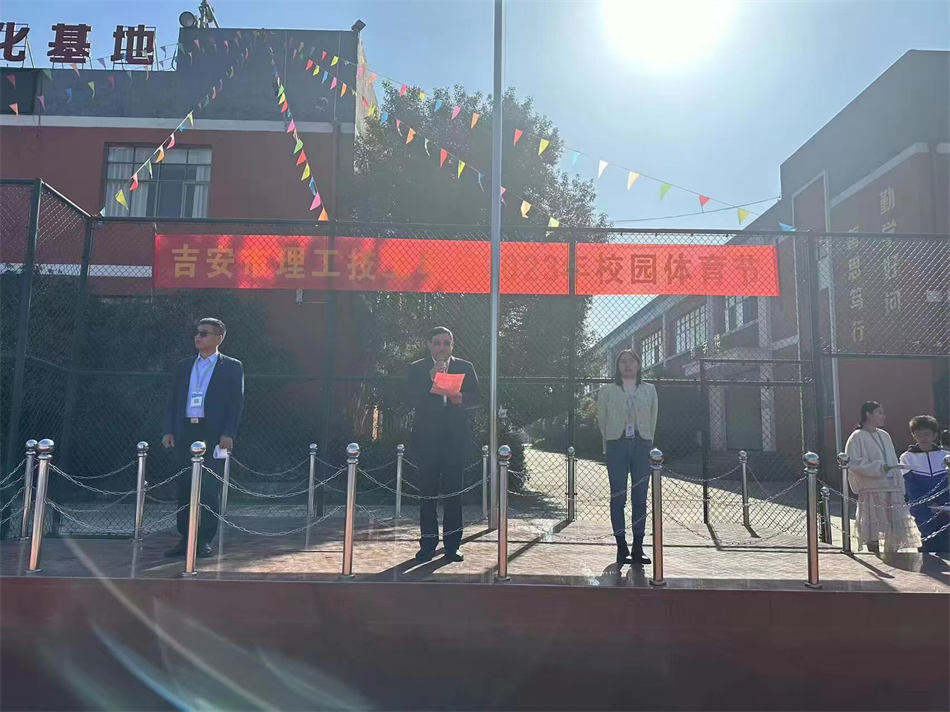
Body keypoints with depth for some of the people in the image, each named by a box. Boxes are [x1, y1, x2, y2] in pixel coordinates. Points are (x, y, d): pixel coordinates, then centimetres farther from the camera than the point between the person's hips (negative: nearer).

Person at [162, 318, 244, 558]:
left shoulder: (232, 367, 3)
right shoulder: (184, 366, 15)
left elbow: (237, 403, -3)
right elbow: (173, 400, 15)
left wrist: (228, 434, -12)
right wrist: (169, 430, 4)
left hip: (214, 435, -4)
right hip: (185, 432, 4)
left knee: (210, 489, -1)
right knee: (184, 488, 7)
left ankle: (205, 540, 8)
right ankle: (185, 539, 16)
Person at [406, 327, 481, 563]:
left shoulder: (465, 367, 10)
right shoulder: (417, 368, 7)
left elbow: (477, 398, 5)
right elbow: (410, 399, -5)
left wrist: (461, 398, -16)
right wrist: (430, 379, -17)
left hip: (455, 439, 1)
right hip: (427, 439, -1)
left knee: (454, 491, 3)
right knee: (427, 492, 3)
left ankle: (452, 545, 12)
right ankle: (428, 544, 12)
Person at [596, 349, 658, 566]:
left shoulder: (649, 390, 13)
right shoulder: (606, 391, 7)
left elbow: (653, 421, 13)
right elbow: (602, 421, 8)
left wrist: (647, 445, 9)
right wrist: (610, 447, 6)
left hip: (642, 445, 2)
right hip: (617, 445, -1)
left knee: (640, 498, 2)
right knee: (618, 497, -2)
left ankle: (638, 548, 8)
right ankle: (622, 547, 5)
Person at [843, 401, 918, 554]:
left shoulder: (884, 435, 14)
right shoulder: (857, 437, -6)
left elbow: (893, 462, 15)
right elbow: (854, 464, -14)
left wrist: (901, 488, 11)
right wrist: (881, 467, -20)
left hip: (892, 489, 6)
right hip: (872, 490, -6)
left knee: (896, 529, 6)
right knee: (873, 531, -1)